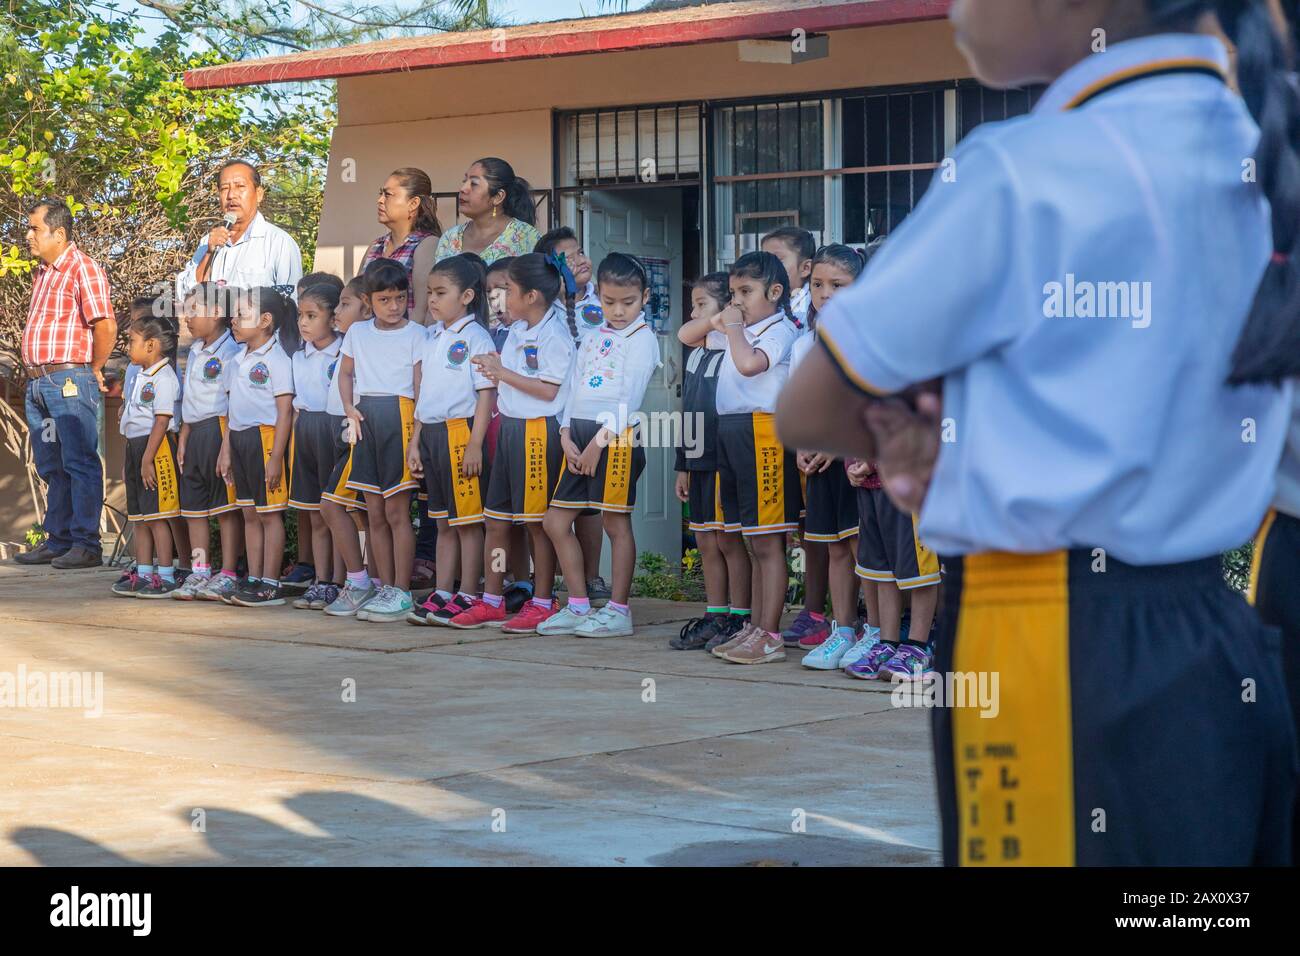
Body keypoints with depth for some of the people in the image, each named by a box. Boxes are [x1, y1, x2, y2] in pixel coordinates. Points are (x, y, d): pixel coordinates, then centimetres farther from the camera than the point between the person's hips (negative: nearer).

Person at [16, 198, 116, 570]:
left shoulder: (82, 269, -9)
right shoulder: (43, 273, 19)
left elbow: (106, 326, -17)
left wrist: (93, 370, -7)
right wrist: (35, 374, 17)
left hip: (69, 380, -9)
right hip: (38, 382, 9)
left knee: (79, 463, -7)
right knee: (51, 467, 11)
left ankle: (86, 545, -7)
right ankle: (57, 542, 17)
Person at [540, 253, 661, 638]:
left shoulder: (642, 339, -4)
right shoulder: (593, 338, 18)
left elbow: (630, 398, -12)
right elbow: (574, 387, 16)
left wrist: (600, 440, -15)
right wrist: (567, 435, 2)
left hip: (616, 436, -8)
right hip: (580, 433, 8)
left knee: (616, 522, -3)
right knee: (556, 521, 7)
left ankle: (618, 610, 4)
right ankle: (579, 607, 14)